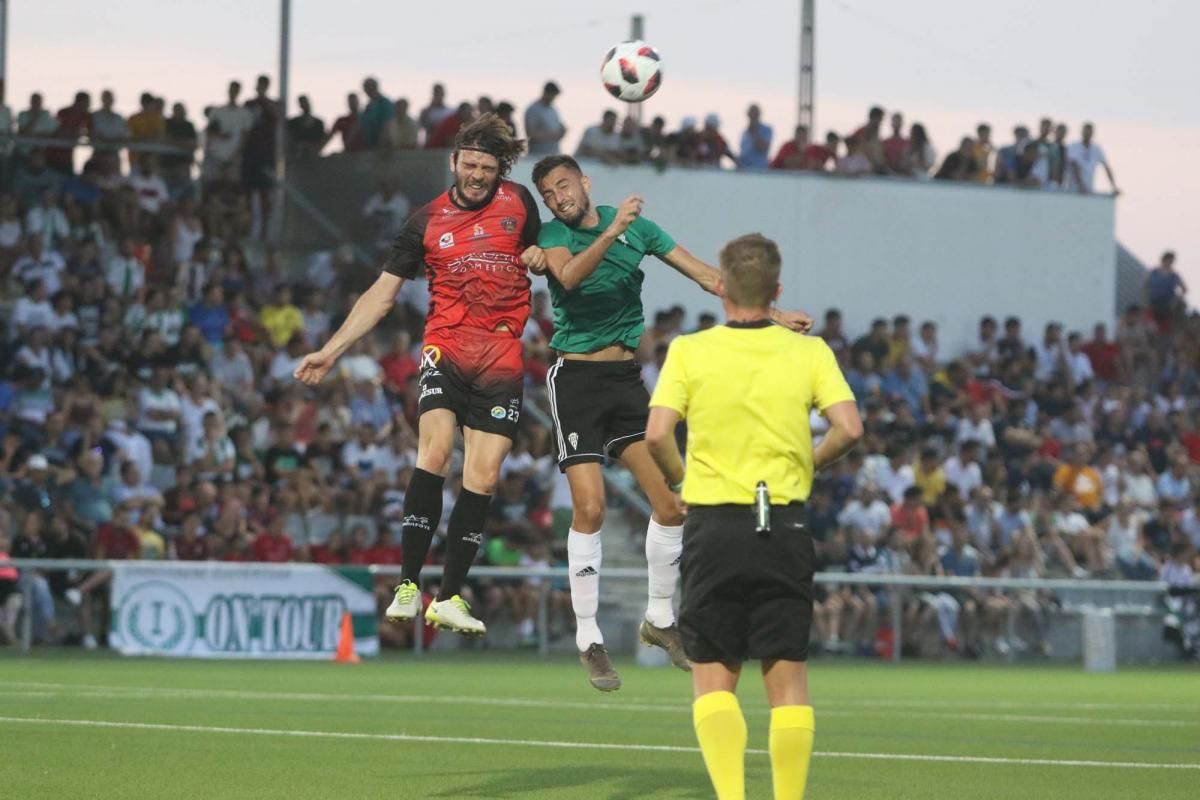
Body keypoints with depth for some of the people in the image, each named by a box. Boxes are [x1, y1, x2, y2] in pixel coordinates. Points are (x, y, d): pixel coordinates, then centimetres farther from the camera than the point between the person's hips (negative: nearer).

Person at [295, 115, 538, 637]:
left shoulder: (519, 203, 7)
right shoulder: (427, 221, 6)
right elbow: (382, 294, 10)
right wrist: (331, 350, 4)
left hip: (502, 361, 1)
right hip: (446, 350, -1)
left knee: (482, 479, -5)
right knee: (434, 451, -23)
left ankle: (449, 598, 4)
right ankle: (408, 587, -20)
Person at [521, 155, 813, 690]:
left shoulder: (638, 227, 6)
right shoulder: (553, 235, -3)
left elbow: (706, 275, 7)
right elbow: (569, 275, -26)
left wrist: (771, 315, 2)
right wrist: (611, 232, -37)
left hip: (626, 376, 4)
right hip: (575, 379, -4)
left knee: (670, 500, -4)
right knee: (589, 509, -13)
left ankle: (659, 618, 14)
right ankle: (588, 639, -3)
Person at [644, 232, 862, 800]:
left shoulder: (689, 351, -1)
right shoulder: (809, 352, 2)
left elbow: (657, 434, -10)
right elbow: (848, 428, -8)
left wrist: (678, 479, 9)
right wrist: (808, 464, 10)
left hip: (713, 523, -1)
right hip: (785, 526, 1)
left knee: (713, 678, 4)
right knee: (788, 679, 7)